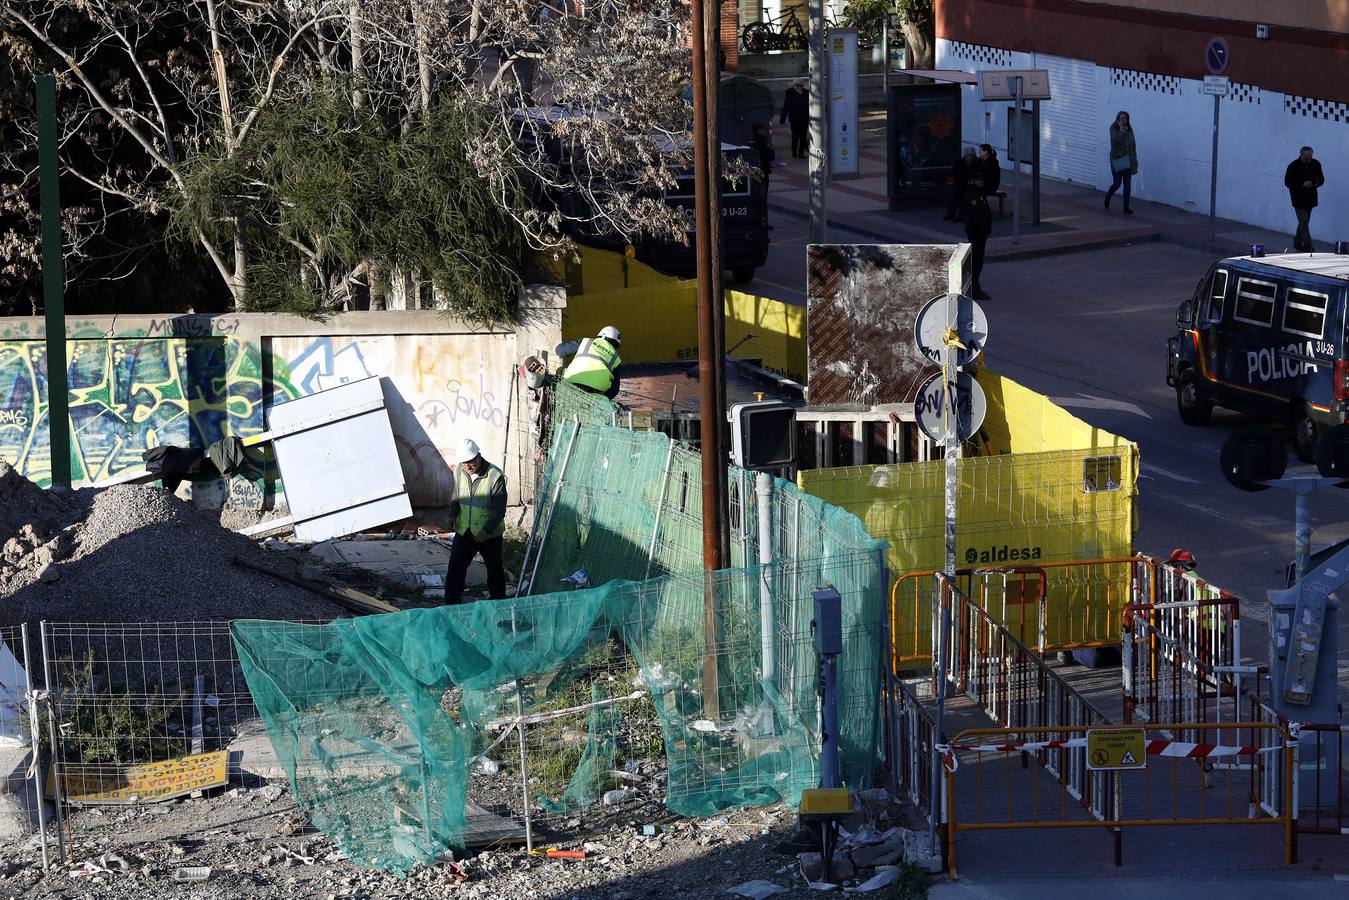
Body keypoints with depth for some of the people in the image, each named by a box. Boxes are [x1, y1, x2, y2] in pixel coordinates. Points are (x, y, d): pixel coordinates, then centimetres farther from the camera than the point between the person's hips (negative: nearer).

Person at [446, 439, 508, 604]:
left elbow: (500, 509, -18)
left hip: (489, 535, -4)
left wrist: (487, 530, -29)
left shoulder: (496, 477, -22)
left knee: (494, 571, 13)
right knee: (455, 569, 2)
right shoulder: (459, 471, -5)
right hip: (464, 531, 4)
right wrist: (453, 514, -5)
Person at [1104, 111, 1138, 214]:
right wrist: (1121, 129, -18)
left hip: (1127, 160, 4)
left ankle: (1126, 208, 1)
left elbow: (1133, 145, 13)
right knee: (1117, 183, -3)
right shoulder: (1113, 128, -5)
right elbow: (1117, 140, -23)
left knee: (1128, 185, -2)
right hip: (1117, 160, -4)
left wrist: (1134, 159, 10)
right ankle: (1107, 197, 28)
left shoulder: (1129, 129, 8)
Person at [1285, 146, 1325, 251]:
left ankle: (1297, 243, 28)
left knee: (1304, 222, 14)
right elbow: (1287, 182, -12)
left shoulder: (1316, 164, -2)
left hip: (1310, 198, 5)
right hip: (1298, 198, -5)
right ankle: (1308, 246, -12)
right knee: (1304, 222, -10)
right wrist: (1302, 184, -25)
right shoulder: (1293, 166, -15)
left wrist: (1316, 183, -17)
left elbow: (1321, 179, 7)